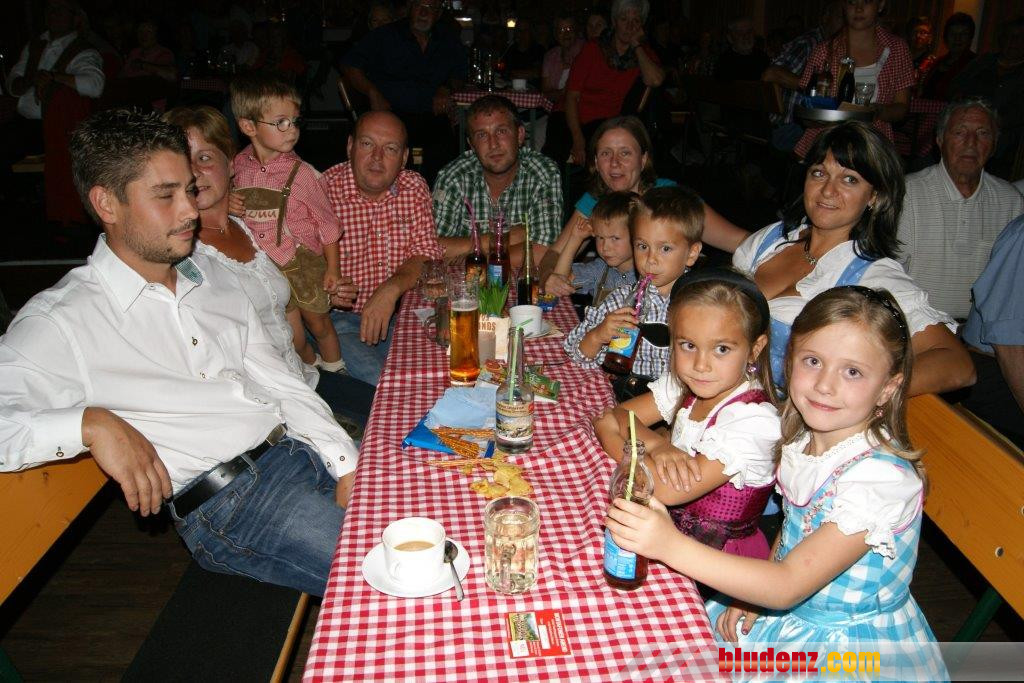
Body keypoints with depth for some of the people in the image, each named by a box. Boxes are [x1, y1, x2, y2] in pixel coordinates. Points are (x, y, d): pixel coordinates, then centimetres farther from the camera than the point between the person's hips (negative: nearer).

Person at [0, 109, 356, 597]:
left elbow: (281, 384, 14)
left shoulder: (214, 278, 14)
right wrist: (90, 423, -30)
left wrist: (347, 465, 3)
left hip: (308, 450, 7)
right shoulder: (62, 320, -6)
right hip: (229, 502, -7)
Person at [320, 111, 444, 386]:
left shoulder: (415, 188, 3)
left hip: (400, 310, 4)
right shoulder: (324, 191, -10)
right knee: (377, 379, -26)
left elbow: (426, 253, -2)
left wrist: (392, 288, -22)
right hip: (340, 316, -3)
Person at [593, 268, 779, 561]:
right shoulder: (683, 384, -4)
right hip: (673, 523, 6)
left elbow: (668, 492, -28)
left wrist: (610, 432, -17)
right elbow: (618, 414, -5)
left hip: (717, 552, -6)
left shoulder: (754, 420, -25)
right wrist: (657, 446, -25)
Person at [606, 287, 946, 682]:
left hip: (852, 649, -6)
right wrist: (753, 592, -5)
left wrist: (672, 546, -41)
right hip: (787, 609, 6)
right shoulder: (801, 438, -7)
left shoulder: (881, 478, -30)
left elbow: (789, 585, -32)